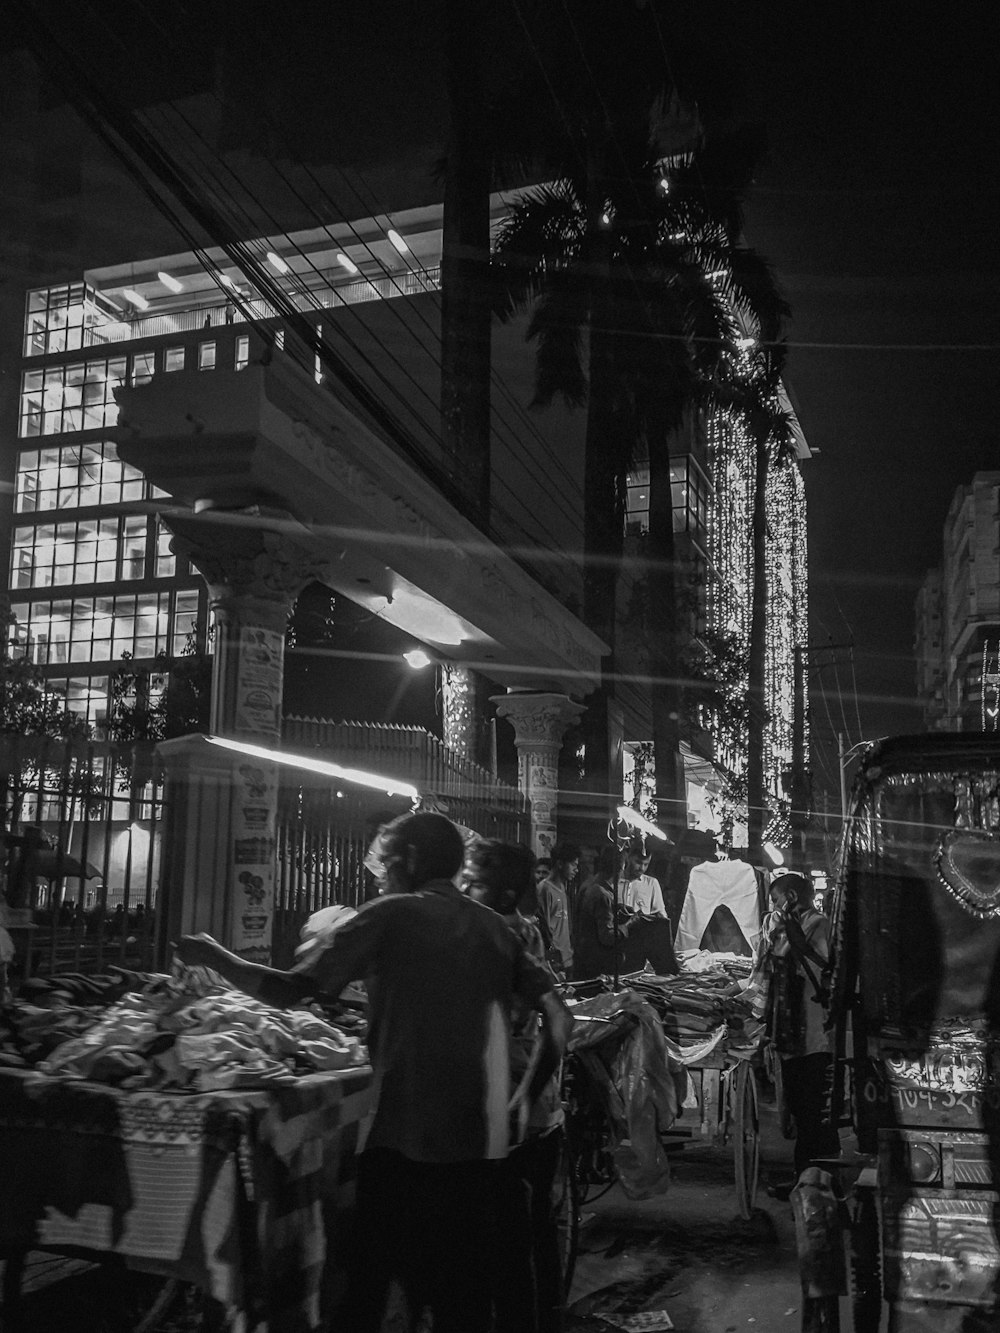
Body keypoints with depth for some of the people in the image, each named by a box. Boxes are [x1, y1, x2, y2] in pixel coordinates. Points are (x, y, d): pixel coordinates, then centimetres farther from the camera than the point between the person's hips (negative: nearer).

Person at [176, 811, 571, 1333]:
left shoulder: (390, 916, -5)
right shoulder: (492, 926, 9)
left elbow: (291, 990, -6)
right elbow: (557, 1016, 3)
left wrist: (213, 956, 7)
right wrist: (523, 1101, 10)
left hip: (404, 1134, -4)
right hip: (482, 1139, 5)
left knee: (371, 1276, 10)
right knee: (463, 1289, 14)